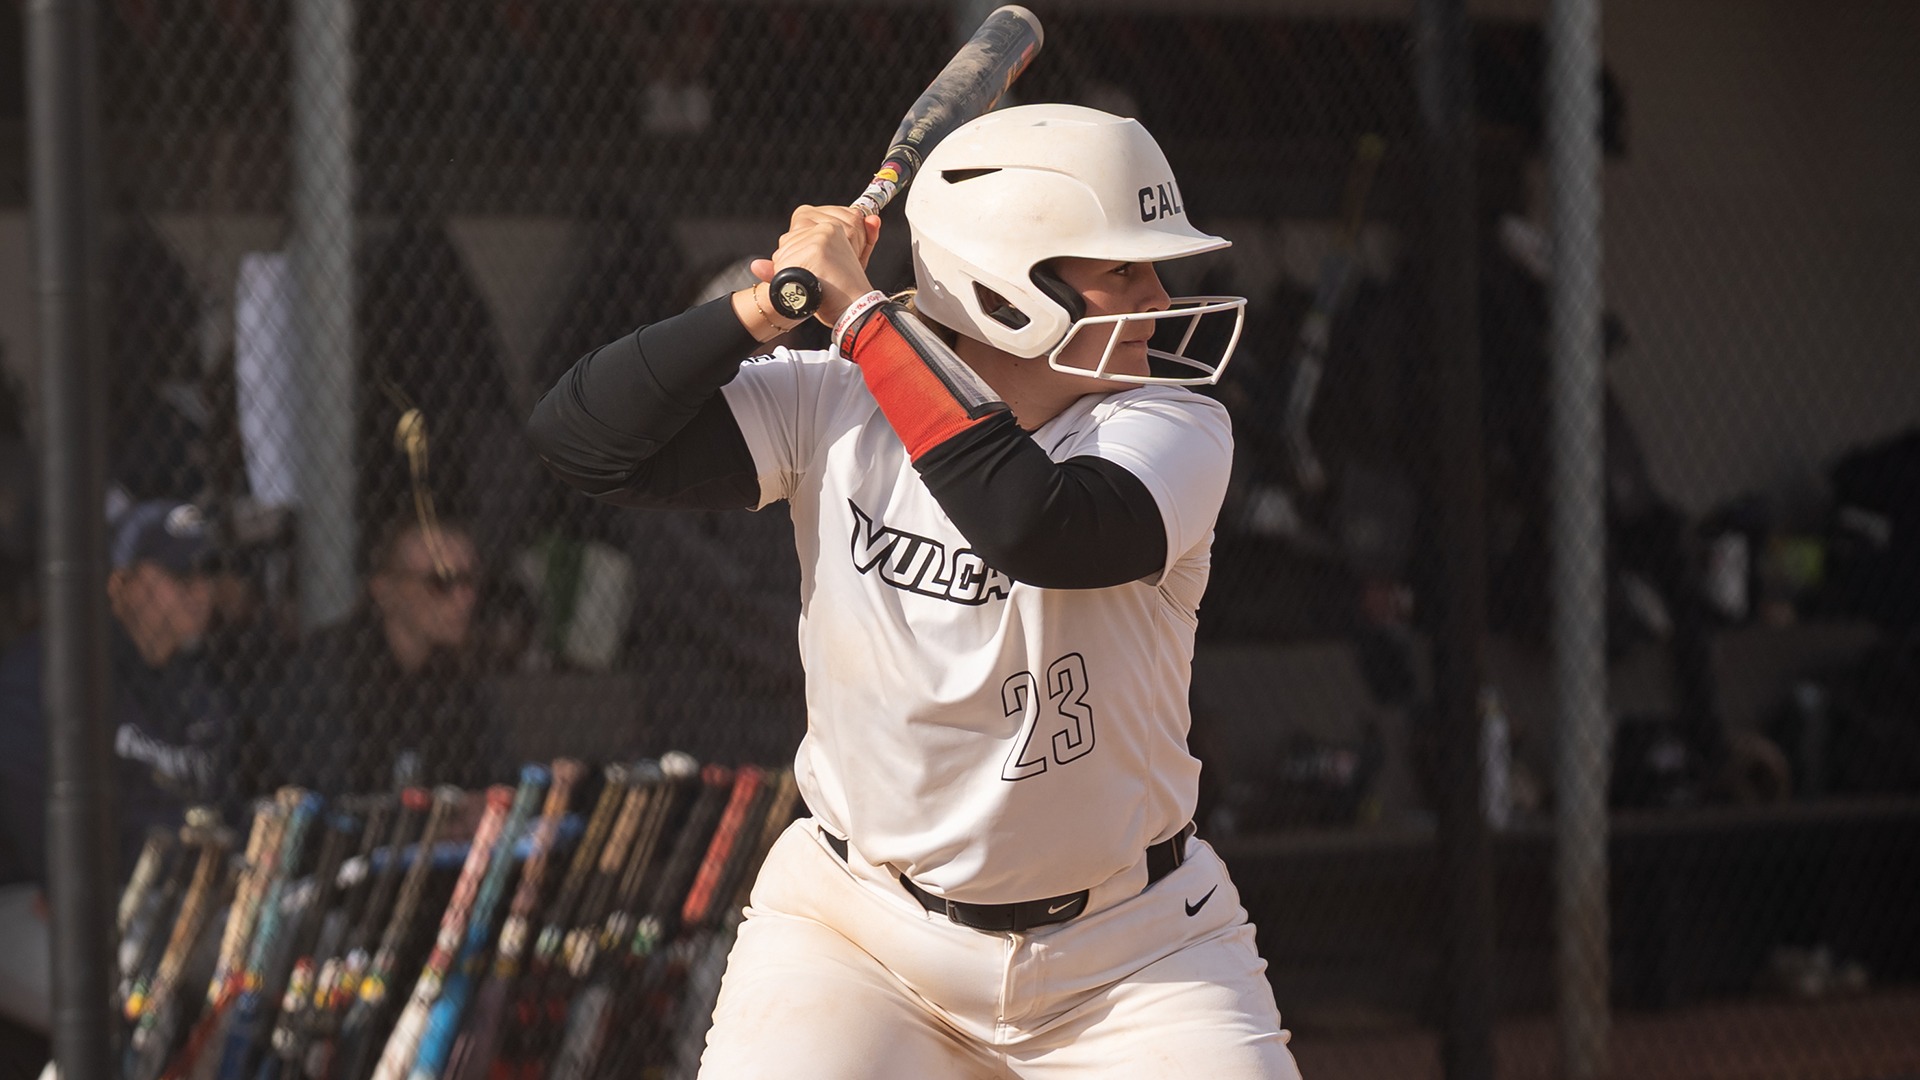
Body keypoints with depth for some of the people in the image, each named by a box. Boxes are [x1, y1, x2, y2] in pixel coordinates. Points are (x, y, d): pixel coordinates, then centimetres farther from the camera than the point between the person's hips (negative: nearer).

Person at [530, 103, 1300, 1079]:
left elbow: (1034, 522, -33)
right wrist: (765, 307, -24)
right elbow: (581, 438, -13)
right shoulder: (833, 408, -7)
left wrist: (860, 311, -27)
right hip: (858, 926, 0)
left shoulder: (1174, 425, -12)